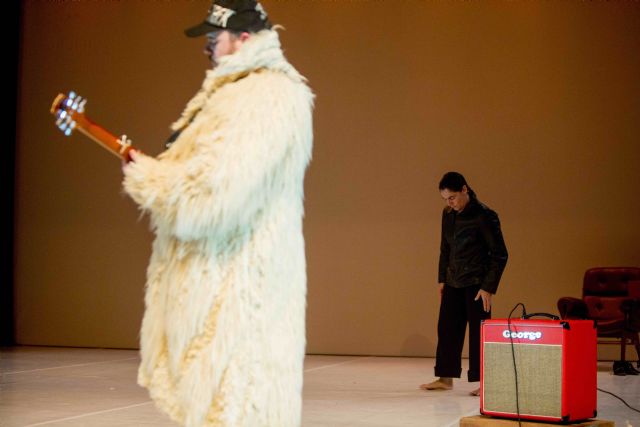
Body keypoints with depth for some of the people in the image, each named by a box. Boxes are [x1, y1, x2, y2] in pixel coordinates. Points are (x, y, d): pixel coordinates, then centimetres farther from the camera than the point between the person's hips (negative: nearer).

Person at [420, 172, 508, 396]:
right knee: (447, 329, 8)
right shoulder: (448, 214, 6)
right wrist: (442, 279, 14)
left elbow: (500, 255, -11)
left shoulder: (484, 216, -13)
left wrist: (488, 287, -15)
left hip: (476, 284, -7)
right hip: (453, 283, 7)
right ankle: (445, 378, 18)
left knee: (478, 333, -4)